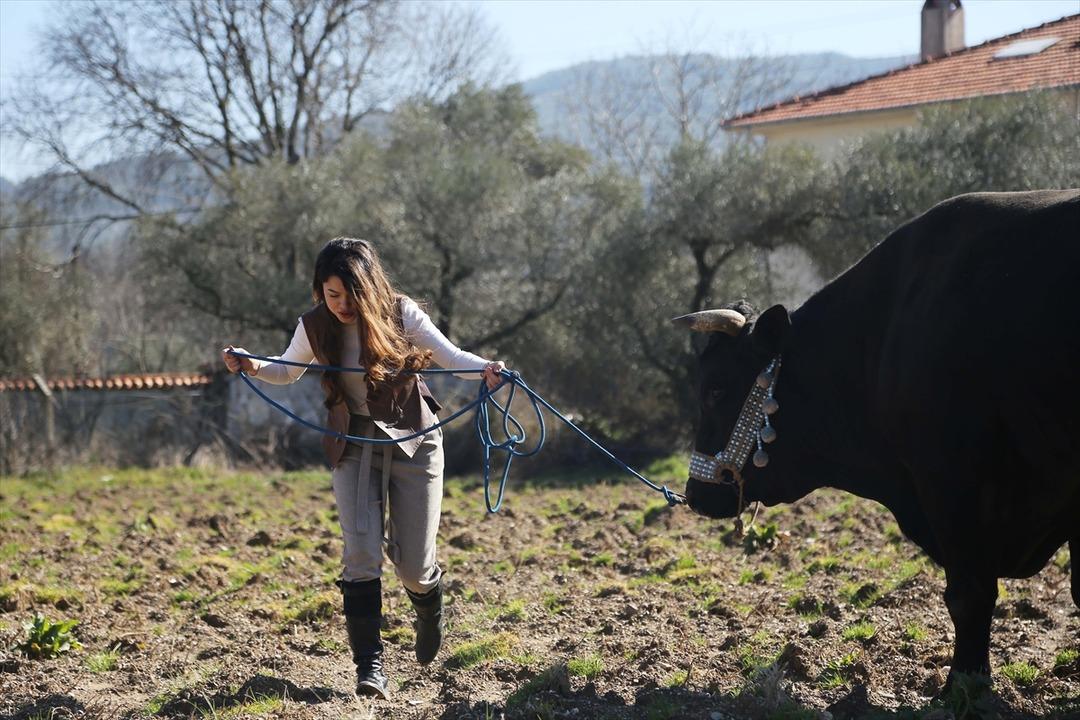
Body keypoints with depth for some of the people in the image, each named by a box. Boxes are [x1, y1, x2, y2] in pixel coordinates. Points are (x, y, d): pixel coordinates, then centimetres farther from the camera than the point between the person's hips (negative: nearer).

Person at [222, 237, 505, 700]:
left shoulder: (401, 314, -15)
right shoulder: (316, 327, -7)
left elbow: (450, 357, -15)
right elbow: (287, 372, 11)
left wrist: (484, 368, -36)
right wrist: (253, 368, -10)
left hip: (413, 439, -2)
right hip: (354, 444, 2)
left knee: (412, 563, 0)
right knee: (361, 553, -13)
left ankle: (429, 610, 37)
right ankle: (369, 666, -9)